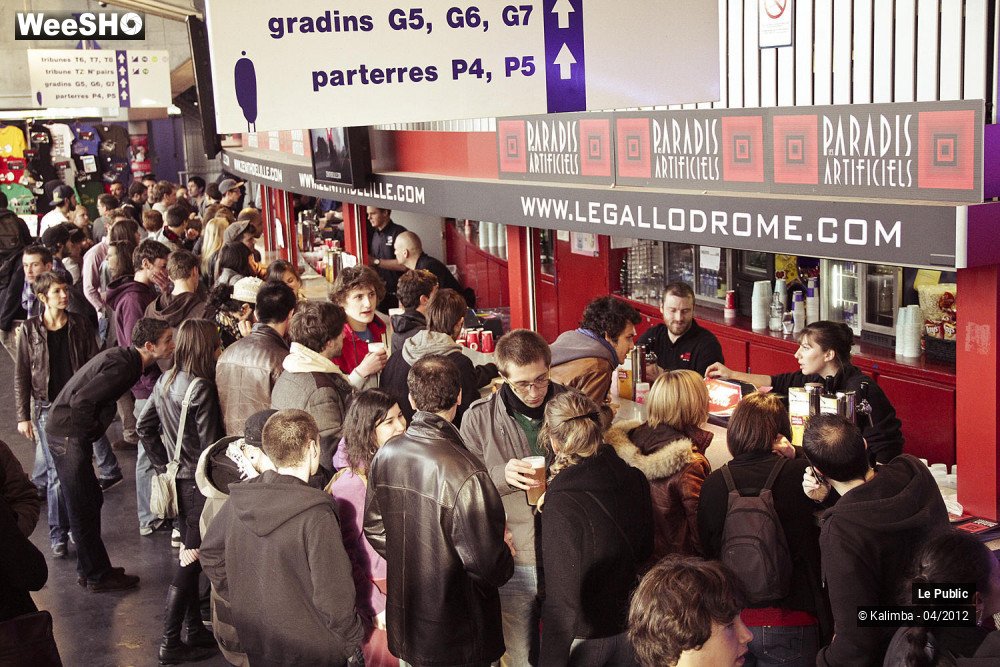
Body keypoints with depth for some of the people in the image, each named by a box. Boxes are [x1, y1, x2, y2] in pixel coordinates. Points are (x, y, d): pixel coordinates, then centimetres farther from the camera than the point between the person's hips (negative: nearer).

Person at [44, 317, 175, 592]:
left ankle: (90, 569, 28)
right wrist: (91, 431, -15)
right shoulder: (122, 366, -21)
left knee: (90, 502, 17)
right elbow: (81, 400, -28)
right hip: (68, 436, -10)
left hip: (70, 434, 10)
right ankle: (98, 576, 9)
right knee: (84, 508, -1)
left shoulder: (123, 358, 9)